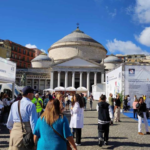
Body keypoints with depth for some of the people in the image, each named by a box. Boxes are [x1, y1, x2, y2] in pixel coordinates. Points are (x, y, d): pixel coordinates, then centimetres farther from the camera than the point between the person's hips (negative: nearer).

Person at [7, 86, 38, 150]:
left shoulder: (14, 104, 10)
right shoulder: (31, 105, -10)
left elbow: (10, 120, 17)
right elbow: (33, 121, -15)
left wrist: (10, 128, 32)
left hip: (15, 131, 6)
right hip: (27, 132, -5)